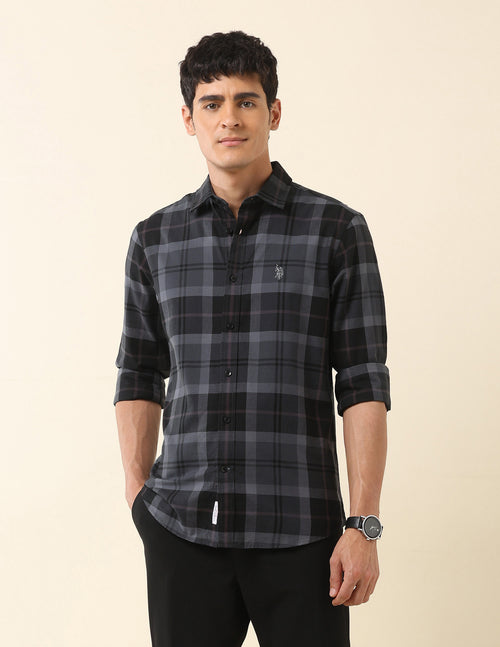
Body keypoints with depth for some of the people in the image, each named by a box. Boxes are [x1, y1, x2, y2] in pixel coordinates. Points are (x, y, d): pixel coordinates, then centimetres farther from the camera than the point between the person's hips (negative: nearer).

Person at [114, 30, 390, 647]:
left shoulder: (337, 230, 1)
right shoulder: (156, 239, 9)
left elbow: (364, 386, -2)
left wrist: (363, 525, -8)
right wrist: (139, 496, 7)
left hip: (299, 533, -2)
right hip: (182, 529, 2)